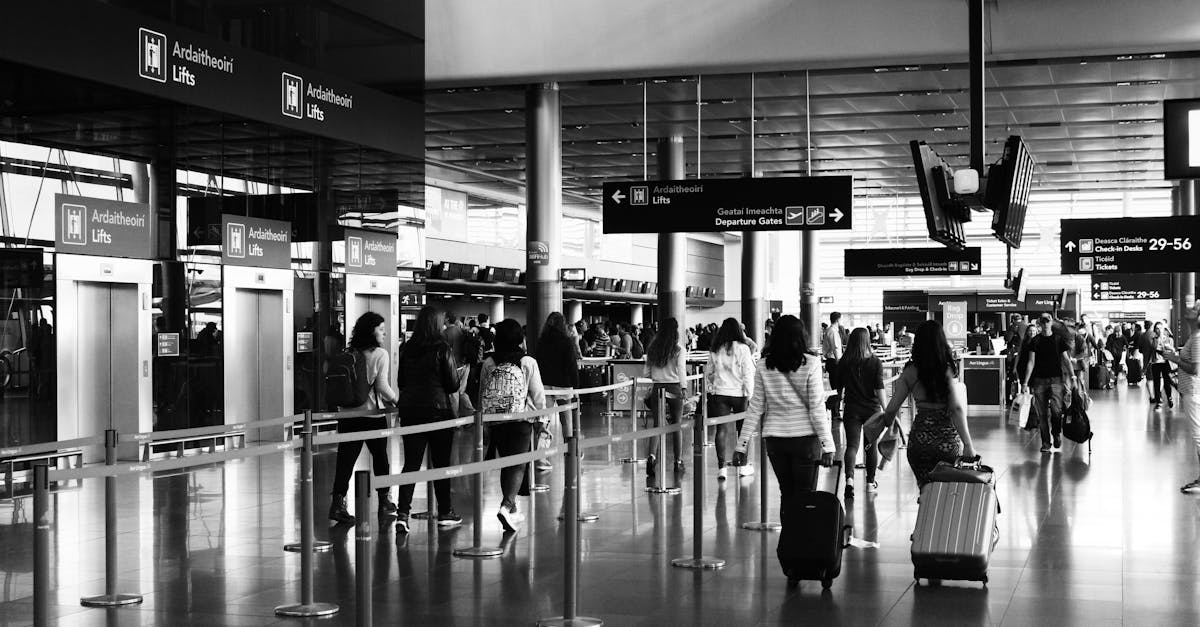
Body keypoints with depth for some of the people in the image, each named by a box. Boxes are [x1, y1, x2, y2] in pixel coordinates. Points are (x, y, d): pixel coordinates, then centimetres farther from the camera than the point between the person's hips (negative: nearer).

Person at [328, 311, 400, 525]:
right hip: (373, 413, -3)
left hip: (347, 413, 3)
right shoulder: (380, 354, -10)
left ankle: (338, 502, -6)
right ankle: (384, 501, 26)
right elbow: (382, 386, -14)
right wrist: (395, 399, 2)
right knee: (380, 456, 14)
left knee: (346, 458, 3)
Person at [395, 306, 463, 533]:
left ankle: (402, 513, -6)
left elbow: (400, 381, 11)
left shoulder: (407, 349, 3)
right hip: (438, 409, -4)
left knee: (411, 462, 5)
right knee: (441, 463, 8)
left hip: (410, 410, 4)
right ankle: (445, 513, 17)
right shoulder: (442, 349, -9)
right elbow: (453, 384, -7)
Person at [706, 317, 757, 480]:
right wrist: (749, 393, -4)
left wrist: (709, 389, 19)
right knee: (743, 429, 10)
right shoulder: (742, 348, -7)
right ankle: (743, 465, 18)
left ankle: (721, 467, -3)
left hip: (719, 393, 2)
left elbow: (708, 372, 11)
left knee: (722, 429, 2)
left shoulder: (715, 350, 4)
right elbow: (748, 374, -9)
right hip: (739, 393, -2)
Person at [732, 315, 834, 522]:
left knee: (786, 493, 14)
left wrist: (742, 444, 6)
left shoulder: (763, 366, 0)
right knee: (804, 495, 6)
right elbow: (817, 408, -8)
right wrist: (828, 445, -5)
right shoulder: (810, 364, -8)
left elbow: (755, 408, 1)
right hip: (805, 437, -3)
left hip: (774, 437, 3)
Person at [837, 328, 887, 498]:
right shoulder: (875, 362, -6)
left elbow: (839, 388, 6)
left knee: (852, 445, -2)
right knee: (871, 445, 14)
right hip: (872, 409, 0)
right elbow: (879, 389, -12)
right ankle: (870, 482, 23)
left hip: (851, 409, 0)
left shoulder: (843, 362, -2)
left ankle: (849, 478, -25)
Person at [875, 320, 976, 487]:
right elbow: (956, 409, -15)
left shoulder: (910, 371, -1)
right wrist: (968, 444, -12)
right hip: (947, 439, -2)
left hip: (919, 438, 2)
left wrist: (886, 420, 21)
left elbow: (891, 409, 0)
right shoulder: (948, 369, -8)